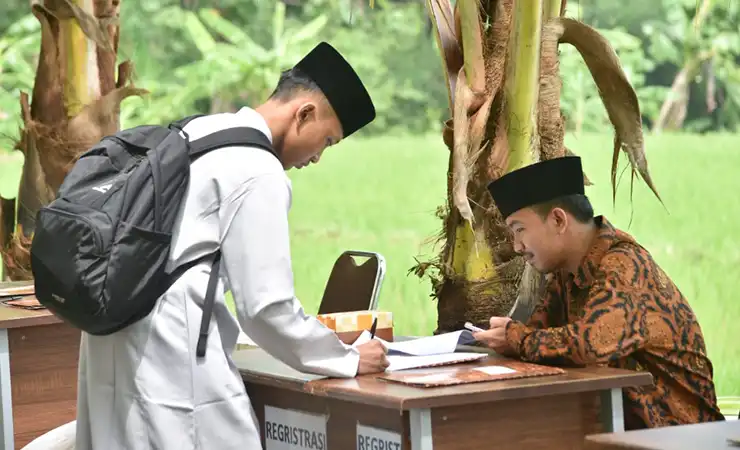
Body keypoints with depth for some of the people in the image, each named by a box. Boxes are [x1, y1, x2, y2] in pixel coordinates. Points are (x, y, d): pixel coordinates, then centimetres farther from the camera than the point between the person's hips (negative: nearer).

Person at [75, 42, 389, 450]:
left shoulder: (196, 132, 15)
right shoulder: (258, 171, -11)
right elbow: (266, 305, -12)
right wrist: (348, 360, 0)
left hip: (114, 342, 10)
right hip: (172, 356, -10)